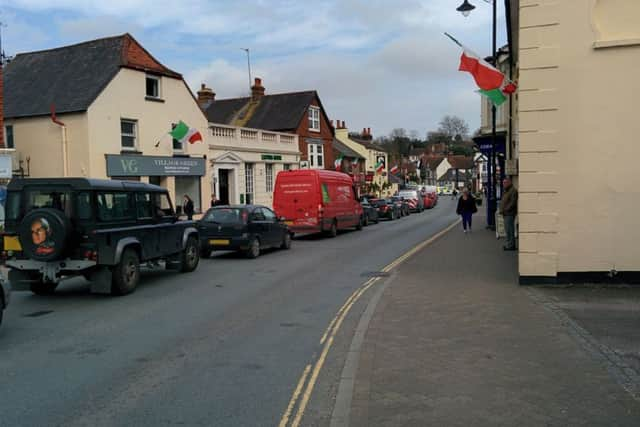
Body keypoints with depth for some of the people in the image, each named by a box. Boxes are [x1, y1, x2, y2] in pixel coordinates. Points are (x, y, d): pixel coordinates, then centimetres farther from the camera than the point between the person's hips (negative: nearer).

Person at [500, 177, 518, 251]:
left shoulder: (513, 191, -11)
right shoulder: (506, 191, 20)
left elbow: (512, 203, -19)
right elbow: (503, 202, 25)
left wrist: (505, 210, -19)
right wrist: (501, 210, 10)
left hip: (509, 213, -10)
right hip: (506, 214, 10)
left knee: (509, 230, -9)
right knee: (508, 230, 13)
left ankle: (511, 245, -6)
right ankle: (509, 244, 19)